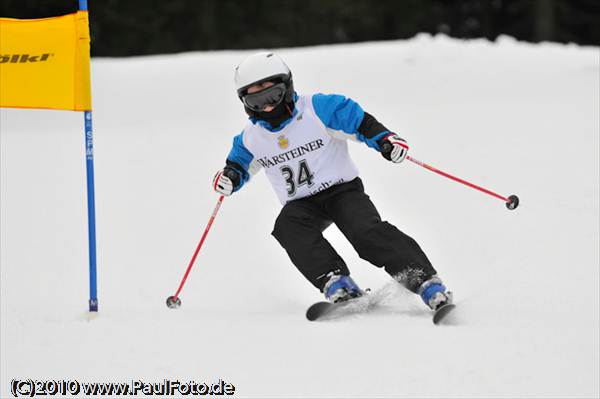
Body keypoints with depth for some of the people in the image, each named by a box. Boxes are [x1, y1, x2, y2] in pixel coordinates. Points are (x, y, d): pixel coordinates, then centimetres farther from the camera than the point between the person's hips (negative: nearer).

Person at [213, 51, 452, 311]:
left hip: (342, 190, -3)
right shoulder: (251, 137, 5)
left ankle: (426, 283, -35)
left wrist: (385, 139, -27)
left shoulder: (319, 109, -9)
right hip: (300, 204, 3)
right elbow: (240, 163, 22)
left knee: (366, 230, -30)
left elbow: (361, 122, -8)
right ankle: (335, 283, -41)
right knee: (288, 227, -31)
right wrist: (229, 177, -1)